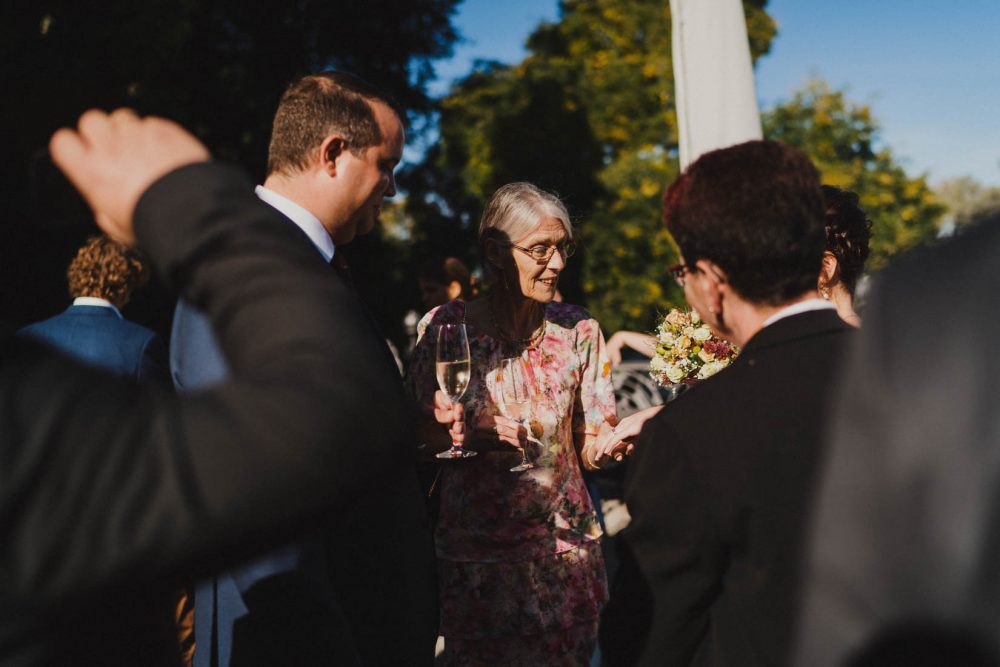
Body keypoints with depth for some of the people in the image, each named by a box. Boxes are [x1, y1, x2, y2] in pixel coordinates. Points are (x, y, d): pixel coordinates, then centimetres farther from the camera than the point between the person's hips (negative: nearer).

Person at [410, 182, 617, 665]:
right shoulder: (445, 327, -6)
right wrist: (470, 433, -22)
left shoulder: (577, 330, -1)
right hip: (473, 550, -1)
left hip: (565, 548, 2)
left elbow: (591, 447, 0)